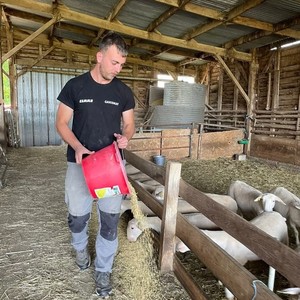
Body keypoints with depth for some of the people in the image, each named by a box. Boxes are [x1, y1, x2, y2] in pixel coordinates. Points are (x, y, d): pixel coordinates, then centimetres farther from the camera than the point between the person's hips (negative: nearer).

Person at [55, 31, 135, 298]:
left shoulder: (124, 92, 2)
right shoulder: (75, 86, -4)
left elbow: (129, 124, 9)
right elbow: (61, 123, -2)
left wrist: (125, 137, -15)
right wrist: (77, 147, -20)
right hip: (79, 163, -1)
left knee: (110, 219, 5)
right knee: (78, 215, 11)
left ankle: (103, 270, 27)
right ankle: (81, 248, 46)